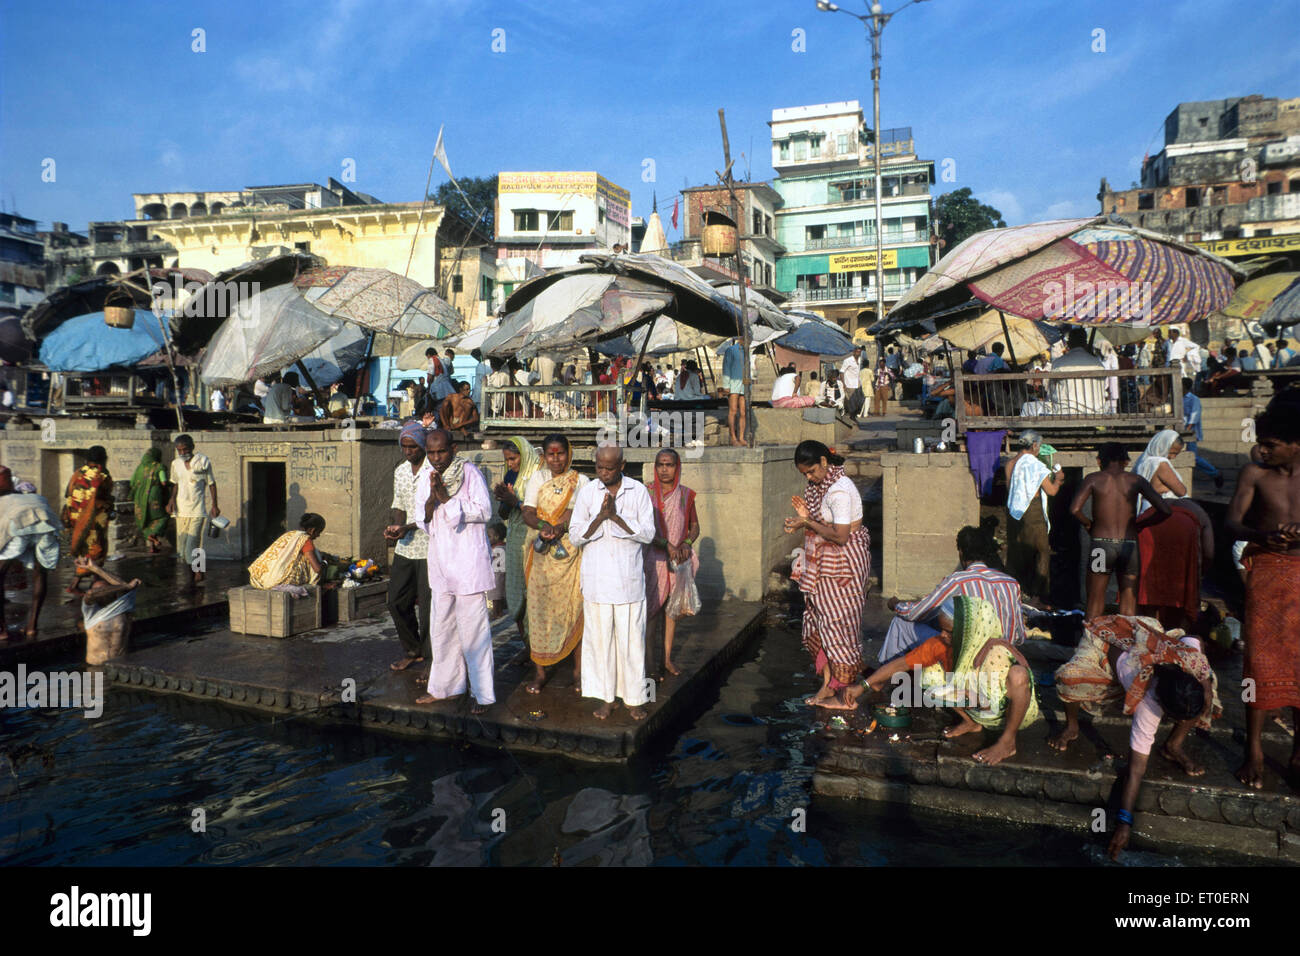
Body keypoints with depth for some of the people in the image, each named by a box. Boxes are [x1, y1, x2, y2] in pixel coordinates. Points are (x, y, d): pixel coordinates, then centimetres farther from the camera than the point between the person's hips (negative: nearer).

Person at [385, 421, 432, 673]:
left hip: (429, 548, -7)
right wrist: (394, 527, -1)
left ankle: (431, 659, 12)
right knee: (397, 602, 11)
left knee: (428, 607, -1)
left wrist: (409, 527, -22)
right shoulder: (400, 471, 12)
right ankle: (412, 651, 29)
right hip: (405, 548, 7)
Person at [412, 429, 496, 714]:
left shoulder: (470, 473, -8)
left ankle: (482, 693, 3)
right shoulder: (425, 482, 11)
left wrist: (446, 498, -18)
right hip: (441, 562, 6)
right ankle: (444, 685, 29)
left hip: (469, 561, -6)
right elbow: (423, 522, 6)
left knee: (473, 628, -5)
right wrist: (432, 498, -13)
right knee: (441, 627, 14)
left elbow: (484, 512, -15)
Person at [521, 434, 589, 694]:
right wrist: (543, 526, -19)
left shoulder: (580, 481, 6)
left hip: (570, 550, -1)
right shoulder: (537, 477, 11)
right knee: (538, 606, -1)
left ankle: (578, 669, 8)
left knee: (574, 606, -3)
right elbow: (528, 513, 2)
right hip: (540, 553, 1)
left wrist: (558, 528, -27)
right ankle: (539, 671, 8)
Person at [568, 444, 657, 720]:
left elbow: (648, 533, -5)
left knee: (631, 637, 2)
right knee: (599, 636, 5)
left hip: (629, 578, -1)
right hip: (596, 578, 1)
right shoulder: (587, 492, 3)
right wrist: (600, 517, -16)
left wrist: (616, 517, -15)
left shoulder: (638, 491, 0)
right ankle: (605, 697, 18)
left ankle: (634, 698, 15)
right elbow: (575, 536, -1)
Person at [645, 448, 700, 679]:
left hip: (678, 558, 3)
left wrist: (687, 544, -8)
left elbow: (694, 525, 11)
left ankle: (668, 657, 18)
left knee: (672, 607, 9)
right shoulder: (647, 492, -3)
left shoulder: (685, 494, 5)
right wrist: (667, 545, -19)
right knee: (650, 607, -4)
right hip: (653, 556, -3)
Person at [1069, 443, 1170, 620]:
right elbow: (1164, 509, -3)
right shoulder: (1136, 480, 4)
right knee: (1129, 602, 10)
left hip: (1101, 544, -1)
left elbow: (1075, 509, -13)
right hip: (1129, 545, 1)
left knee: (1095, 601, 7)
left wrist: (1088, 524, 4)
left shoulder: (1094, 479, 0)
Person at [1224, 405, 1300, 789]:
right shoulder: (1254, 473, -1)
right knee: (1261, 660, -1)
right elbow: (1232, 522, -9)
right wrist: (1262, 536, -29)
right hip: (1266, 571, -1)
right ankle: (1254, 751, 8)